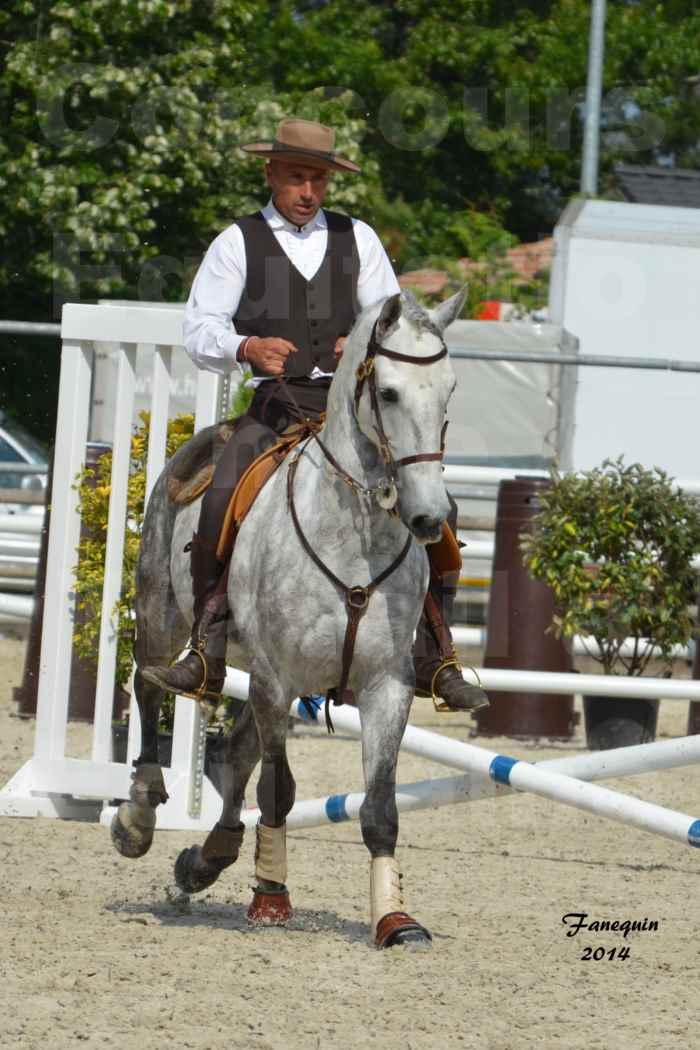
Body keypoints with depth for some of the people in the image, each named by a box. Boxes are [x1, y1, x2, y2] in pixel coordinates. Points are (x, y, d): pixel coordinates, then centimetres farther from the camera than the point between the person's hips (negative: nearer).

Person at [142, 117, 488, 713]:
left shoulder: (357, 238, 16)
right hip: (278, 405, -2)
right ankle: (206, 657, -23)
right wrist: (246, 347, -21)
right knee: (222, 506, -28)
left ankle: (436, 660, -5)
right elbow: (200, 329, 1)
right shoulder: (239, 244, 9)